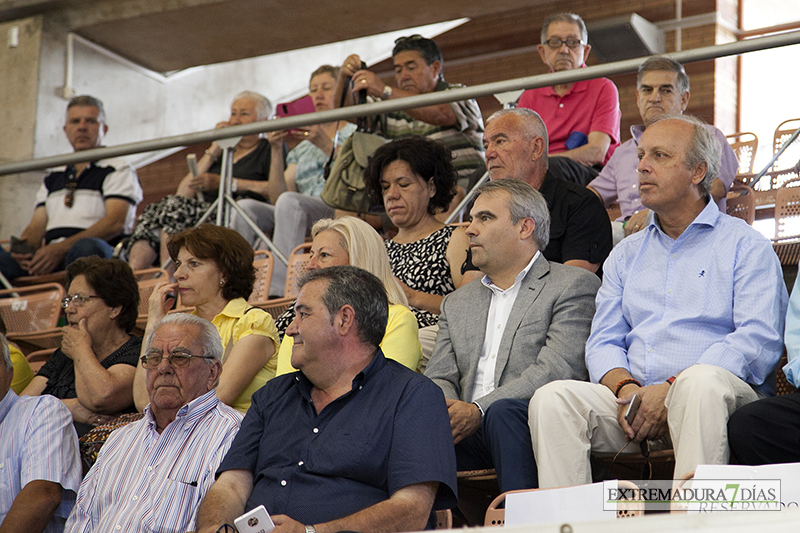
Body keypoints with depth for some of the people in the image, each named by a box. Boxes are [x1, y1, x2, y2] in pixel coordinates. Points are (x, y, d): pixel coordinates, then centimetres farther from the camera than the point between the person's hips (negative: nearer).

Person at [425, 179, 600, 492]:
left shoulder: (574, 286, 7)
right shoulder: (457, 304, 28)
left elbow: (558, 370, -8)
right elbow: (440, 378, 19)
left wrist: (478, 410, -18)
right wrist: (444, 411, -8)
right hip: (465, 431, 4)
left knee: (503, 410, -38)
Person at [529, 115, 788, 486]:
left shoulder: (745, 245, 9)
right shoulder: (626, 254, 26)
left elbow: (758, 340, -6)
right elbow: (604, 341, 18)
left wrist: (671, 389, -17)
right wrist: (625, 387, -8)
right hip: (635, 402, 4)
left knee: (701, 381, -39)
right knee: (552, 397, -22)